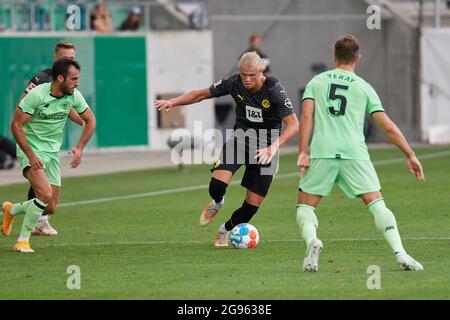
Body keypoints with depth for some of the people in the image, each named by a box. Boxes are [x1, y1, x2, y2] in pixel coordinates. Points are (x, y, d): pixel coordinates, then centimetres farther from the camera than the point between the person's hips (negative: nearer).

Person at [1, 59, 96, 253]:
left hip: (53, 152, 6)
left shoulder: (74, 96, -6)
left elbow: (90, 120, 10)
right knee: (45, 194, -27)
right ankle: (22, 241, -12)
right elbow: (16, 125, -17)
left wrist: (79, 148, -3)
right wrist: (31, 155, -23)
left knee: (50, 208, 3)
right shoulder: (37, 95, -22)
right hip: (30, 149, -6)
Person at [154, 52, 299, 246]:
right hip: (241, 135, 2)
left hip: (266, 145, -2)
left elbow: (293, 124, -23)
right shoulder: (234, 83, -12)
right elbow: (202, 94, 1)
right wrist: (173, 102, -10)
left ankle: (225, 230, 29)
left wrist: (274, 147, -36)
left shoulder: (273, 89, -22)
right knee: (217, 185, -23)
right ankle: (217, 203, 16)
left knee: (253, 203, -1)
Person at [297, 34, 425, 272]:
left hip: (322, 154, 0)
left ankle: (311, 241, -21)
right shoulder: (364, 87, 13)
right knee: (377, 204, 0)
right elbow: (388, 127, 10)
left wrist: (303, 153, -2)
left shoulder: (317, 81, 14)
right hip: (355, 154, 0)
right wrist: (410, 156, 16)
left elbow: (306, 116, 0)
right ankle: (400, 254, -16)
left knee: (305, 206, 9)